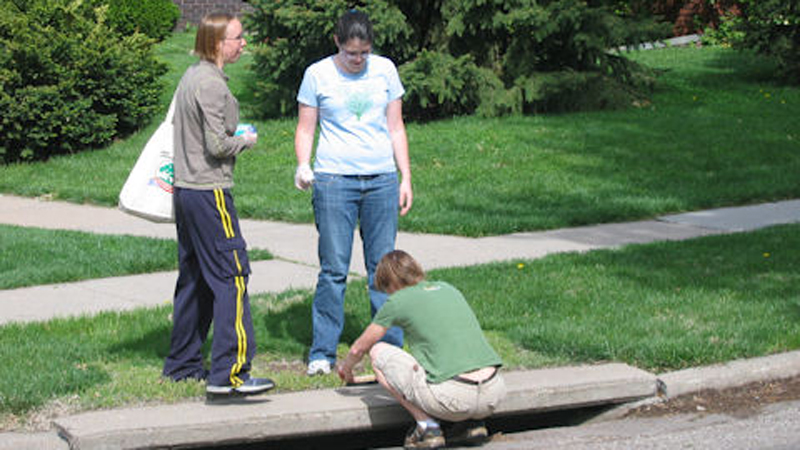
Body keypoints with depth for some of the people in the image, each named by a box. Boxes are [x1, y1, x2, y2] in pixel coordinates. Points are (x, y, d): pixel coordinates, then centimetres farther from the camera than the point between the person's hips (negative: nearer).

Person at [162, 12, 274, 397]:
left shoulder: (191, 76, 12)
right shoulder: (211, 84, -17)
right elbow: (217, 145, -20)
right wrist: (246, 141, -2)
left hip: (185, 190, 10)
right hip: (209, 191, -10)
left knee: (194, 278, 16)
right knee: (231, 275, -10)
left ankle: (183, 364, 24)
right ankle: (228, 372, -16)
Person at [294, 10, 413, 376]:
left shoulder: (384, 70, 9)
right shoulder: (318, 74, 3)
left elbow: (396, 128, 13)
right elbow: (305, 128, 6)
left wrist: (406, 179, 9)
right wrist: (303, 165, -12)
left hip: (381, 179, 2)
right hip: (334, 179, -2)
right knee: (334, 268, -4)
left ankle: (392, 349, 9)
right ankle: (322, 352, 3)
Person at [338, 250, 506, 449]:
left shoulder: (398, 301, 5)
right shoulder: (448, 289, 21)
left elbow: (358, 349, 19)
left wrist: (345, 367, 43)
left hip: (455, 398, -6)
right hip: (494, 396, 6)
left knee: (378, 352, 12)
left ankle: (427, 426, 2)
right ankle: (472, 423, 14)